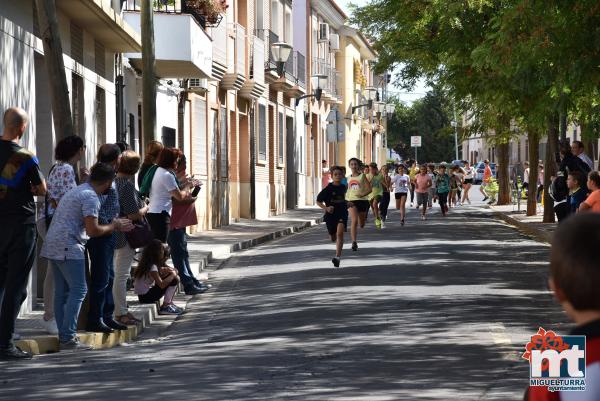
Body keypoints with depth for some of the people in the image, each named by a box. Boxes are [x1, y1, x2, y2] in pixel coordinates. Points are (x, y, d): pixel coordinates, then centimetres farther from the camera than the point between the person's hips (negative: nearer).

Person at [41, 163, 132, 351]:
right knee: (78, 291, -8)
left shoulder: (77, 191, 20)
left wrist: (115, 226, 26)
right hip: (68, 247, -10)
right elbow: (93, 230, -18)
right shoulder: (91, 197, -12)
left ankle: (63, 336, 12)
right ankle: (68, 338, -12)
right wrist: (114, 226, -1)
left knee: (62, 291, 11)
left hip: (53, 245, 10)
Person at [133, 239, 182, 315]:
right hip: (145, 297, -10)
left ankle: (169, 303, 10)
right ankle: (165, 307, -10)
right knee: (173, 280, -16)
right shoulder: (152, 267, -21)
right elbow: (161, 285, -30)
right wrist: (172, 275, -17)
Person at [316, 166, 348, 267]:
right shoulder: (328, 189, -9)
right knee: (333, 238, 14)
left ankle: (338, 256, -26)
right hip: (331, 214, -1)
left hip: (342, 214, 1)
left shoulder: (343, 187, 4)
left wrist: (347, 204, 12)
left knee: (340, 233, -22)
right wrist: (326, 208, -22)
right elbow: (318, 201, -8)